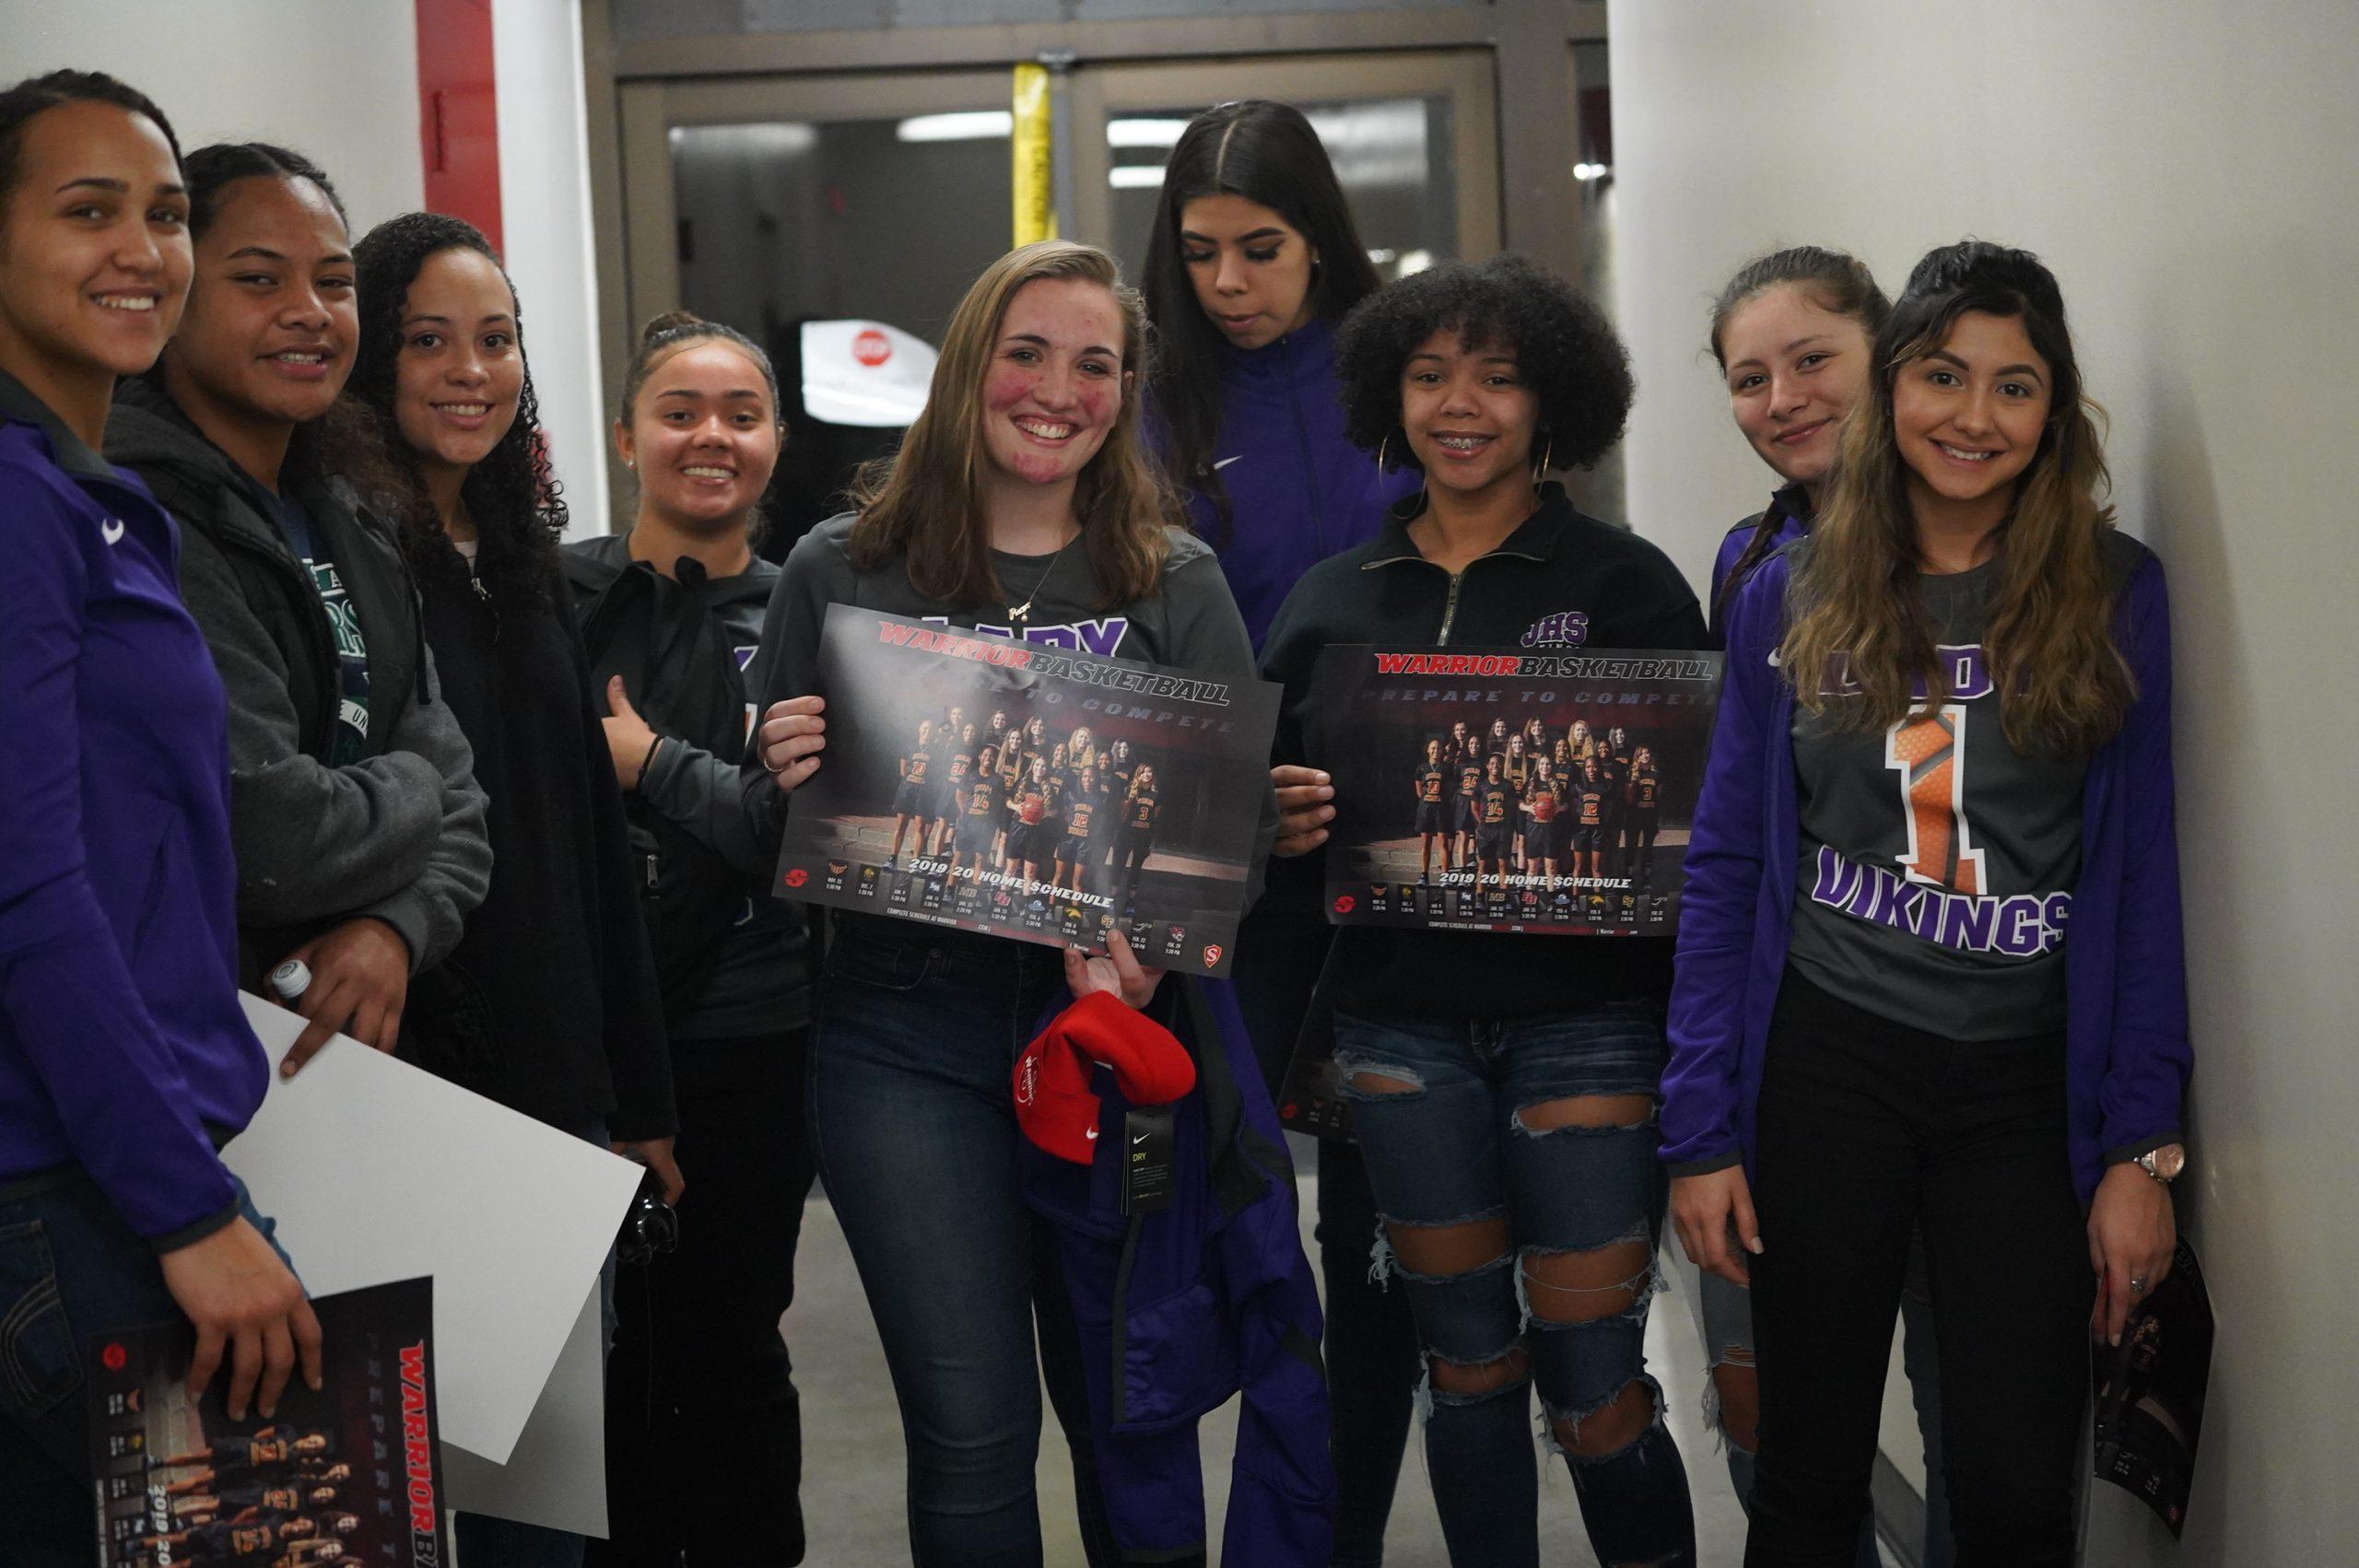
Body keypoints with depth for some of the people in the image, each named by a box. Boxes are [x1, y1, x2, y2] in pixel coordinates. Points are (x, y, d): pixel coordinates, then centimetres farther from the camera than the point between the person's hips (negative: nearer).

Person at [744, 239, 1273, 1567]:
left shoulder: (1176, 585, 5)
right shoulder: (844, 573, 4)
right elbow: (769, 832, 9)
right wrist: (788, 779, -14)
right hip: (907, 1038, -1)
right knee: (972, 1432, -1)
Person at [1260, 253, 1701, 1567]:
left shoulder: (1624, 582, 0)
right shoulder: (1333, 599, 10)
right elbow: (1276, 794, 17)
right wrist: (1284, 825, -5)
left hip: (1586, 1013, -3)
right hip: (1403, 1022, 3)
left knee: (1594, 1387, -2)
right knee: (1468, 1364, 12)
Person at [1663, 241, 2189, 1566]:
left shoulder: (2115, 595, -1)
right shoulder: (1791, 597, 1)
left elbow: (2142, 874, 0)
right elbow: (1728, 871, 4)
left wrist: (2143, 1147, -5)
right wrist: (1701, 1132, -1)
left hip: (2028, 1084, 0)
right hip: (1825, 1068, 1)